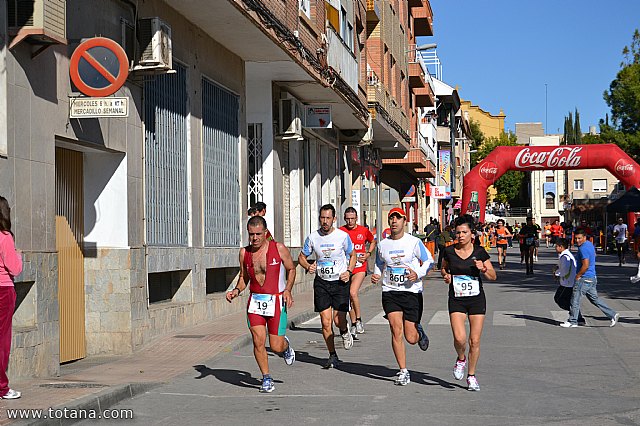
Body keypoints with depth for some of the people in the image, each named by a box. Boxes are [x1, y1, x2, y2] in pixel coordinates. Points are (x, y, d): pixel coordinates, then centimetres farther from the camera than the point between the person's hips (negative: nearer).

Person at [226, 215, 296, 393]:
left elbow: (291, 269, 7)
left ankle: (285, 345, 38)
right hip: (255, 301, 3)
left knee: (276, 346, -1)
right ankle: (266, 378, 10)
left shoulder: (279, 249, -5)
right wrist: (236, 290, -3)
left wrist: (288, 290, -7)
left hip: (276, 301, -2)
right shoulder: (244, 252, 4)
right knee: (258, 342, -8)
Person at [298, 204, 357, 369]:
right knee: (326, 322, -2)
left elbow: (352, 255, 9)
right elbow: (302, 257, 10)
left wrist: (349, 272, -7)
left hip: (340, 282, -1)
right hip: (321, 282, 2)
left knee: (339, 320, -8)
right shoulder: (313, 237, -2)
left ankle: (344, 331, 29)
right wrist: (308, 266, -11)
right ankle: (332, 356, 12)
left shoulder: (343, 236, -6)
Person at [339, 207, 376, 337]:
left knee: (353, 293, -19)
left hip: (360, 268, -2)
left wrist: (368, 254, 4)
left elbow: (373, 241, 20)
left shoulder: (363, 231, 1)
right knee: (349, 297, 5)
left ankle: (359, 320, -2)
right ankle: (354, 324, 18)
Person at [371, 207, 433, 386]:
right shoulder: (383, 244, 7)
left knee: (411, 338, -1)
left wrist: (417, 274, -14)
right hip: (390, 292, 2)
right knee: (396, 331, -11)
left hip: (412, 292, -2)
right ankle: (403, 372, -2)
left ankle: (419, 332, 37)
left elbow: (429, 261, 4)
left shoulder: (414, 242, -4)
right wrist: (376, 276, 1)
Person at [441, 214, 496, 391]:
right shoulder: (449, 251, -1)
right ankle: (461, 359, 18)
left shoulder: (479, 252, -3)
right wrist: (446, 275, -4)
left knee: (475, 341, 1)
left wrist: (483, 269, -17)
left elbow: (493, 276, 3)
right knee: (460, 338, -16)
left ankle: (471, 376, 19)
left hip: (477, 300, 0)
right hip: (456, 300, 0)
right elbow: (443, 268, 18)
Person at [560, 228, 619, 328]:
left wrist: (578, 276, -13)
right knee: (594, 298, 17)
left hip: (584, 279, -10)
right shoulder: (590, 244, 10)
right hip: (592, 278, 10)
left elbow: (585, 265, -25)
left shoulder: (583, 248, -21)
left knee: (575, 300, 0)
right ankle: (612, 315, 15)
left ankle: (572, 321, 8)